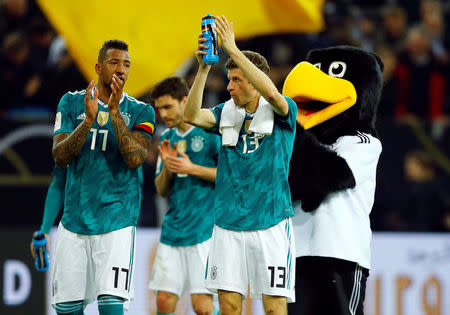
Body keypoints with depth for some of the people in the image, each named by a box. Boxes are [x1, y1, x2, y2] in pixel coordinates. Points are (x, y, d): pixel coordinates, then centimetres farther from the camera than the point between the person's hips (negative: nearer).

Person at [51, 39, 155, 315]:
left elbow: (135, 158, -12)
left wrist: (115, 112, -17)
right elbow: (60, 156, -4)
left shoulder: (141, 112, 4)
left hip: (118, 221, -2)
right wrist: (89, 120, -17)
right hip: (75, 218, 2)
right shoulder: (72, 103, 7)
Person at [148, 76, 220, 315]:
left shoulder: (211, 132, -4)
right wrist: (167, 167, -2)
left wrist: (192, 169, -14)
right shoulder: (168, 138, 15)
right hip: (172, 230, 6)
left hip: (205, 230, -6)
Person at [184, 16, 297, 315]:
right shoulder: (227, 113, 10)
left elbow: (270, 92, -25)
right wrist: (204, 68, -17)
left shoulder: (281, 113, -3)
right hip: (229, 222, 4)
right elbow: (192, 116, -6)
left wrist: (233, 49, -26)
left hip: (270, 222, -4)